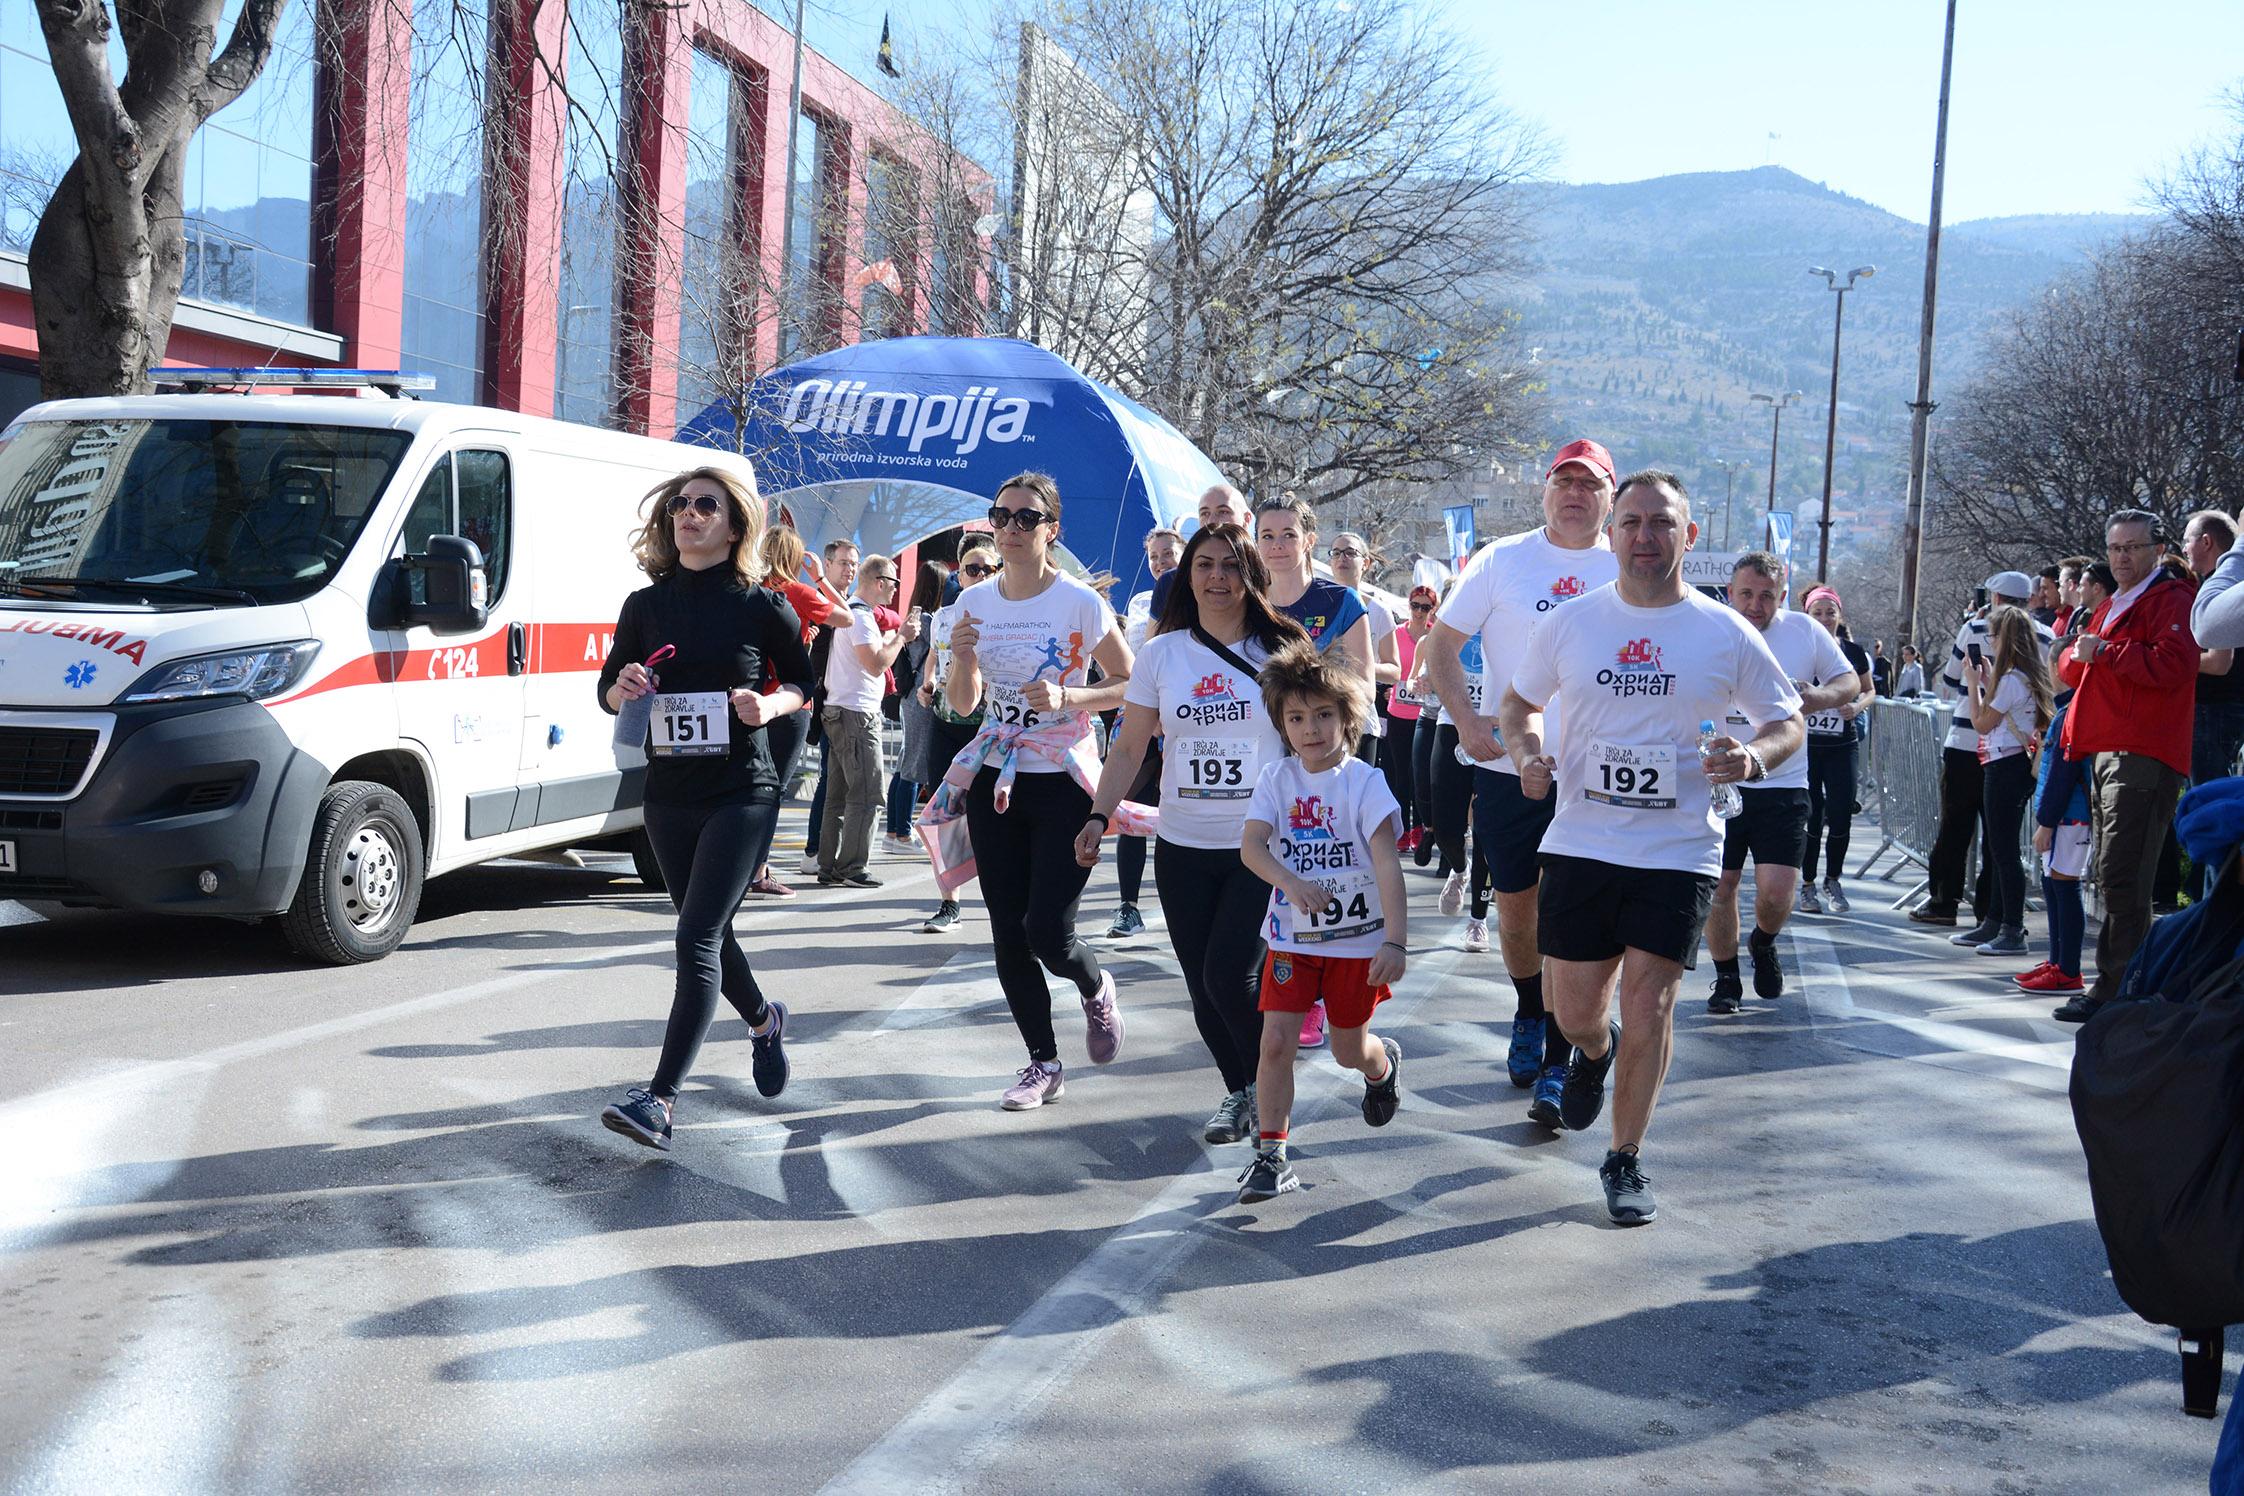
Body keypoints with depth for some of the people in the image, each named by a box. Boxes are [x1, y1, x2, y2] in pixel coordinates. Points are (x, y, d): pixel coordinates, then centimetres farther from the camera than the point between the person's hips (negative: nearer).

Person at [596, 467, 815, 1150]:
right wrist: (625, 686, -12)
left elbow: (803, 683, 8)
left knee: (697, 938, -14)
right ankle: (764, 1021, 47)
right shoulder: (646, 605, 5)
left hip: (742, 793, -5)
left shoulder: (762, 609, -4)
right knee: (709, 935, 17)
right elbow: (607, 694, 11)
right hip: (668, 794, 5)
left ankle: (661, 1098, -17)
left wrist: (770, 704, -13)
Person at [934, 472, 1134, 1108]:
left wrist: (1067, 697, -20)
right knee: (1008, 937, 5)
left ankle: (1096, 989, 24)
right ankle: (1043, 1063, 21)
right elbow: (964, 704, 9)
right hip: (994, 783, 5)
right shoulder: (975, 602, 5)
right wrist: (963, 657, -11)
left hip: (1063, 784, -4)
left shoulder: (1081, 603, -9)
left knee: (1047, 934, -12)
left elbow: (1129, 685, -4)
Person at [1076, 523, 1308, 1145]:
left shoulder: (1279, 649, 0)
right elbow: (1129, 747, 7)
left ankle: (1269, 1082, 11)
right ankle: (1238, 1092, 26)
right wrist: (1099, 816, -4)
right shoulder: (1162, 652, 5)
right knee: (1202, 984, 5)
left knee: (1228, 974, -14)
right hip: (1183, 849, 3)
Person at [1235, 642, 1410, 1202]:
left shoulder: (1364, 782, -14)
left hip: (1358, 938, -2)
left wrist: (1395, 942, -28)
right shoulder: (1276, 778, -4)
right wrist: (1291, 882, -34)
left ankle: (1384, 1064, 49)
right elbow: (1251, 845, -16)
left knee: (1349, 1049, 13)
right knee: (1276, 1040, -9)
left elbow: (1388, 866, -20)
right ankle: (1271, 1155, 0)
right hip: (1292, 937, 2)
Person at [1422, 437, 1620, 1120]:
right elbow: (1440, 645, 3)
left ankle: (1558, 1063, 3)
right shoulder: (1501, 561, 1)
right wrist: (1467, 720, -10)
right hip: (1508, 766, 1)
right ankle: (1529, 1013, 39)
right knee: (1515, 905, 13)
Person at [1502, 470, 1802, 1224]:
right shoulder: (1570, 622, 2)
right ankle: (1593, 1054, 44)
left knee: (1648, 1011, -2)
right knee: (1574, 1013, 6)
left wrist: (1754, 757, -15)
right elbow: (1519, 701, 15)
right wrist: (1527, 754, -6)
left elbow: (1788, 721, 7)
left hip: (1678, 853, -1)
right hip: (1580, 845, 1)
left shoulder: (1726, 633, -1)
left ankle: (1626, 1162, 16)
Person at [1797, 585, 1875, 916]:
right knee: (1810, 816, 0)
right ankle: (1807, 885, 13)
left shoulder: (1853, 652, 4)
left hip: (1843, 745, 2)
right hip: (1805, 745, -2)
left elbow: (1869, 690, 15)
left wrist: (1857, 706, -5)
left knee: (1841, 815, -2)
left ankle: (1832, 881, 17)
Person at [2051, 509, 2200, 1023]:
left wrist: (2105, 651, -14)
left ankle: (2115, 990, -11)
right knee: (2114, 880, 13)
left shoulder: (2171, 600, -5)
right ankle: (2114, 986, 19)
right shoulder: (2109, 608, 24)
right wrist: (2079, 654, 2)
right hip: (2106, 755, 10)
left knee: (2121, 880, -13)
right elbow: (2070, 667, 24)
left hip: (2144, 759, -10)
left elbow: (2172, 663, -20)